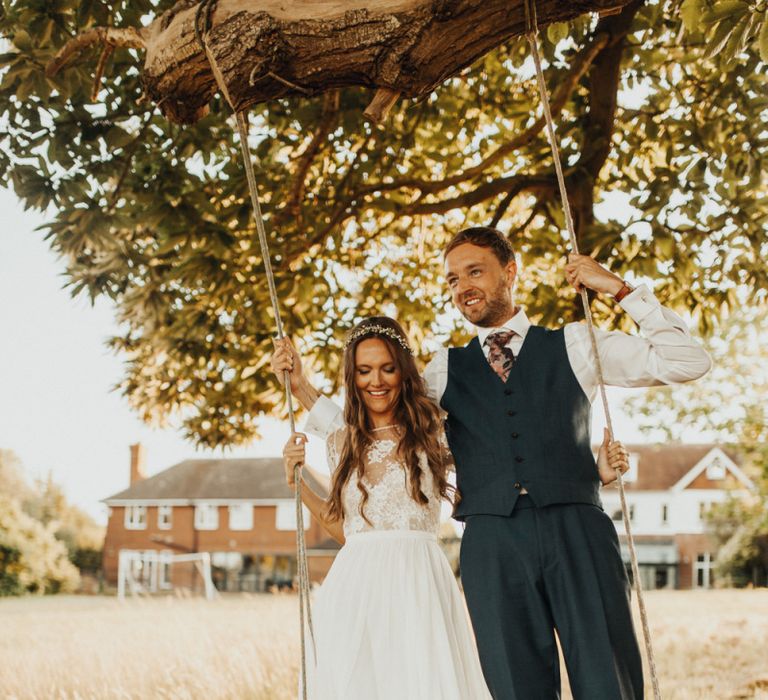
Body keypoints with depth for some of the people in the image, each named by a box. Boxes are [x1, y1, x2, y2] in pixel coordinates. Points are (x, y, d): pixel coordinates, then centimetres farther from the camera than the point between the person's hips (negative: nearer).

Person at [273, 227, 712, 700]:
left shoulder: (574, 346, 13)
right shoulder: (446, 370, 18)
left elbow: (689, 362, 9)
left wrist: (620, 289, 5)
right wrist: (301, 386, 10)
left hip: (575, 532, -1)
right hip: (493, 541, 1)